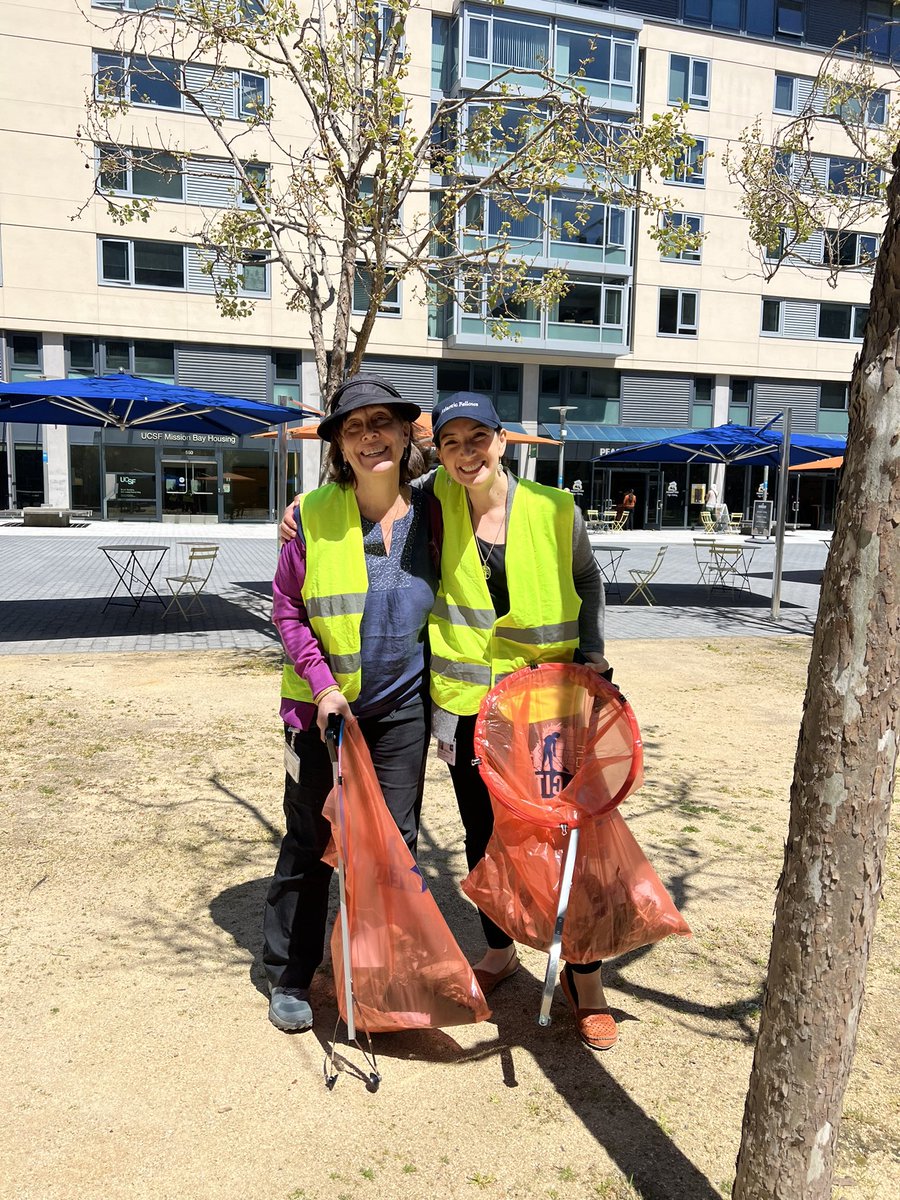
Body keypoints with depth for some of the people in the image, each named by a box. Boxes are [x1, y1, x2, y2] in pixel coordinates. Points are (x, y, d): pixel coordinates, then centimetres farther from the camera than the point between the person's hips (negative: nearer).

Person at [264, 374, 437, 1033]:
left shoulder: (430, 510, -5)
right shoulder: (314, 515, -10)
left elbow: (448, 602, 6)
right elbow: (287, 608, -3)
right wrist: (322, 684, -13)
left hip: (402, 706, 2)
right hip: (323, 704, -2)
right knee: (309, 843, 10)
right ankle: (290, 978, 30)